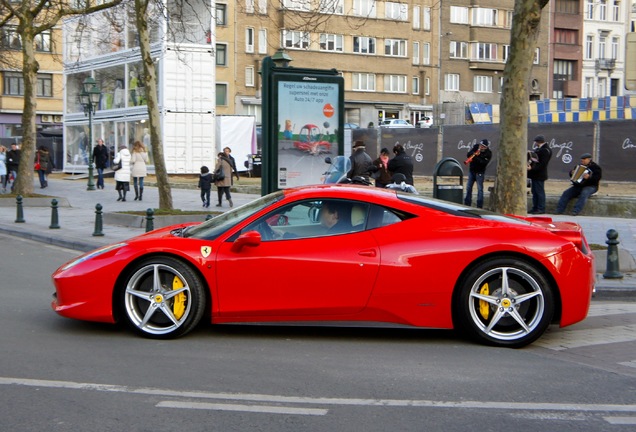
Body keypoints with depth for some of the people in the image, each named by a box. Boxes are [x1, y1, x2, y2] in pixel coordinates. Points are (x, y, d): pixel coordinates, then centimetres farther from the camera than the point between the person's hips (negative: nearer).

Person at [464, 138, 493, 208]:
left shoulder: (488, 153, -12)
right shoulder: (476, 147, 0)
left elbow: (484, 163, -24)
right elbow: (468, 154, -3)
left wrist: (476, 158, -33)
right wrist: (474, 154, -23)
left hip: (480, 172, -5)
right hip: (471, 170, 5)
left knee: (480, 189, -7)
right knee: (468, 187, 9)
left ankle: (480, 206, -4)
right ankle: (467, 204, 19)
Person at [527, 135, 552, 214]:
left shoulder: (545, 150, -15)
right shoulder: (539, 149, 17)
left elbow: (542, 164, -21)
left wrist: (532, 168, -24)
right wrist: (530, 164, 9)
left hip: (539, 175, -10)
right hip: (534, 174, 10)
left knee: (540, 192, -6)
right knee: (534, 192, 12)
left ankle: (541, 209, -3)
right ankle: (535, 208, 17)